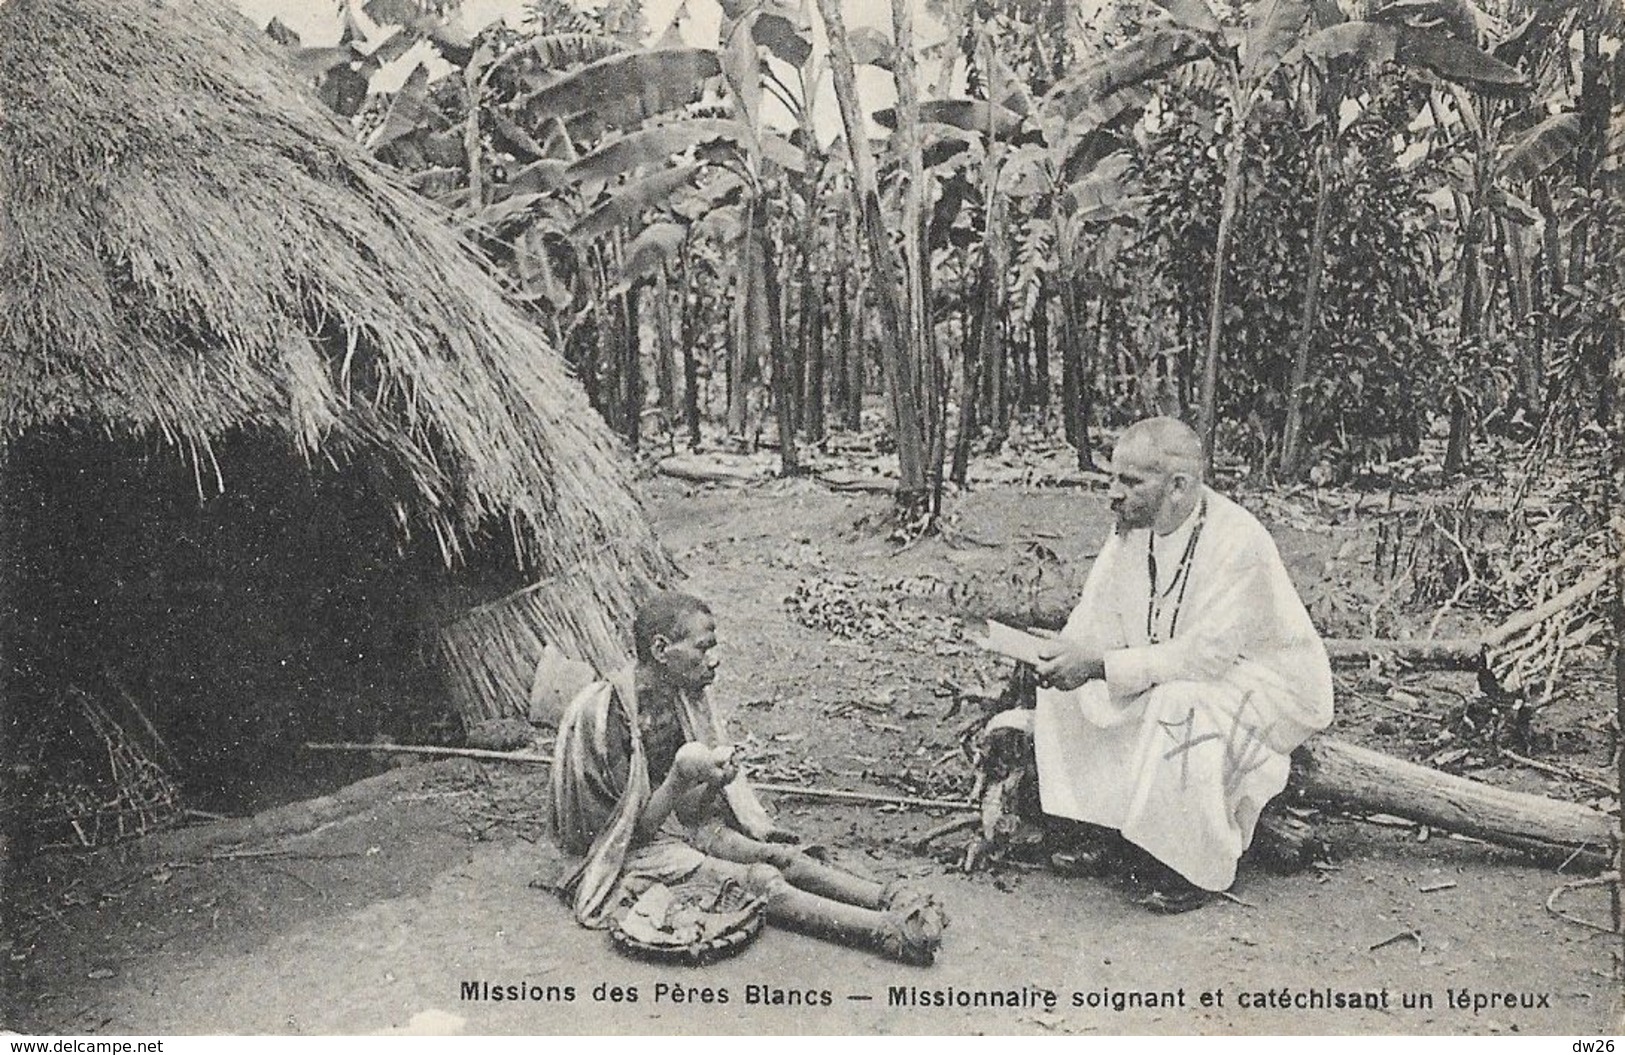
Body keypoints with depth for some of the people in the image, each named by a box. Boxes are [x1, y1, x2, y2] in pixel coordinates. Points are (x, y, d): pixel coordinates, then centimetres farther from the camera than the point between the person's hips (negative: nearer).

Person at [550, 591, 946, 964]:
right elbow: (635, 827, -19)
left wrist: (714, 783, -20)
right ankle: (890, 931, -31)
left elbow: (687, 812, 1)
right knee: (760, 883, -22)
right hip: (632, 853, -8)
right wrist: (682, 775, -33)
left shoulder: (682, 695, -1)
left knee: (779, 855, -14)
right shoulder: (605, 711, -23)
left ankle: (893, 898, -22)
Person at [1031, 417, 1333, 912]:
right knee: (1069, 687, -7)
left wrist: (1101, 665, -37)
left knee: (1180, 709, -36)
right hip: (1177, 677, 8)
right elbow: (1097, 619, -2)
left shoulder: (1239, 545, -30)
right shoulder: (1133, 527, -7)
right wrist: (1065, 654, -25)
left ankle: (1199, 868, -16)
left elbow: (1203, 656, -33)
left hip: (1269, 690, -7)